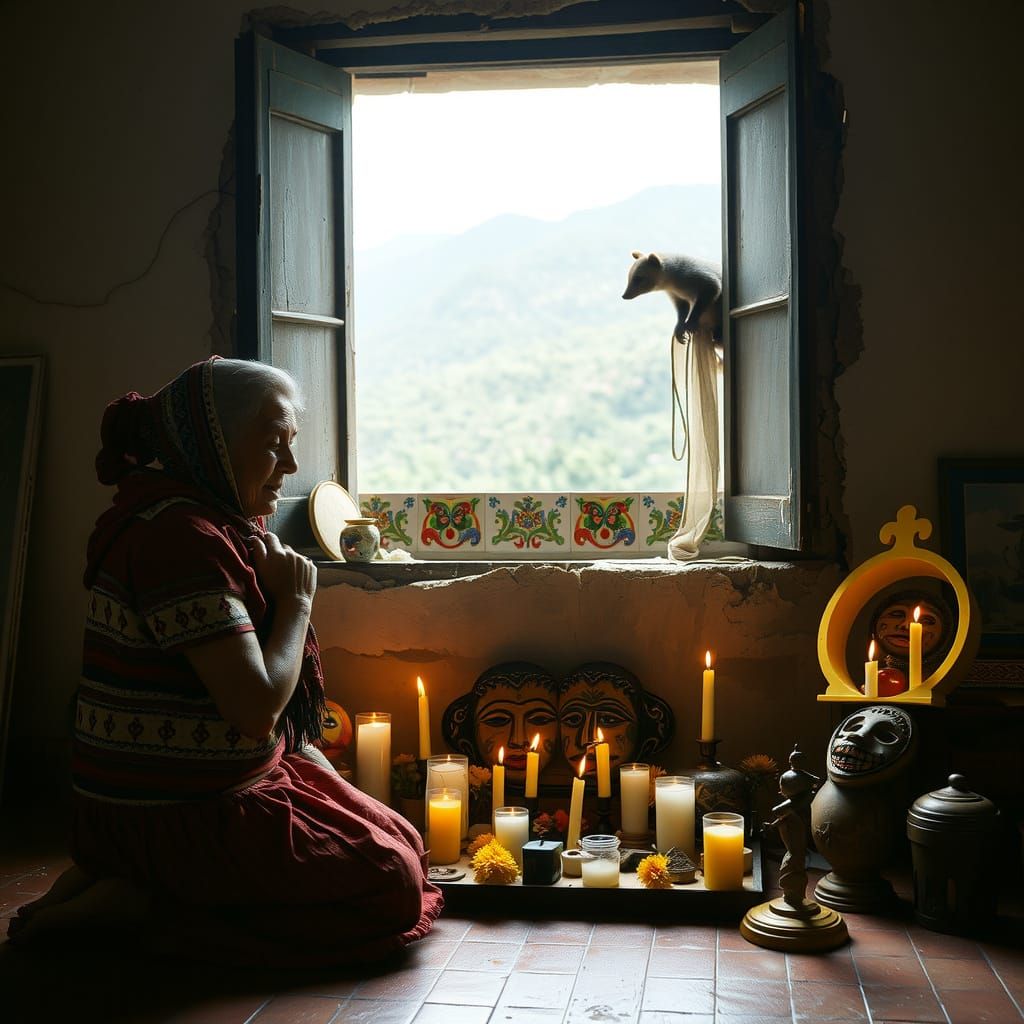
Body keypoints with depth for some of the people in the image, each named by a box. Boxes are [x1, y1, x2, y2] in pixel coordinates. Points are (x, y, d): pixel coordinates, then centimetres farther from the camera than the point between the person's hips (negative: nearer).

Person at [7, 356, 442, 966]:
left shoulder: (218, 527, 11)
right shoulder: (180, 534, -22)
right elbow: (258, 708, -26)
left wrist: (329, 780, 10)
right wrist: (297, 601, -12)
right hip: (173, 821, -10)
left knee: (401, 841, 16)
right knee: (395, 884, -6)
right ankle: (137, 902, -6)